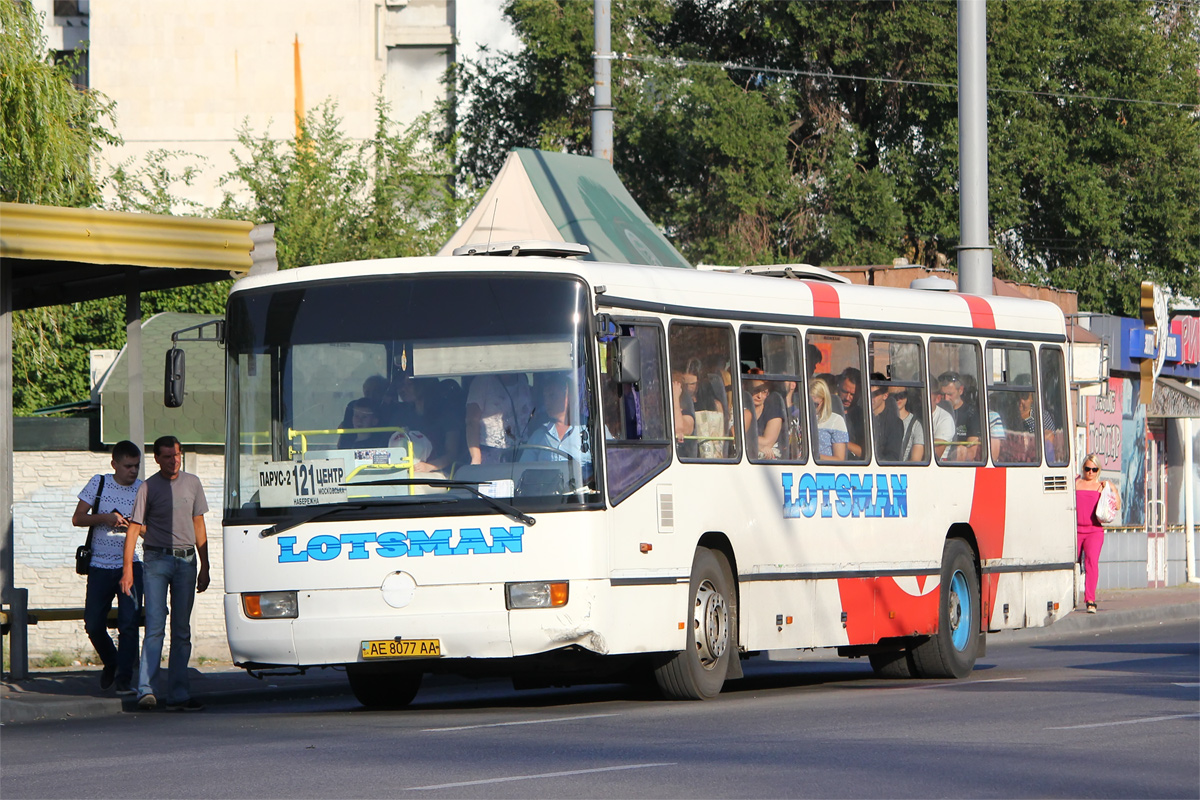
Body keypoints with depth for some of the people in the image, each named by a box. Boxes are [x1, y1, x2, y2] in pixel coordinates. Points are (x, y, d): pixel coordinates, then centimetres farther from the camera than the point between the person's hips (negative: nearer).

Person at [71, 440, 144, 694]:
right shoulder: (99, 484, 2)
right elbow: (77, 518, 0)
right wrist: (105, 518, -15)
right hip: (100, 566, 1)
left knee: (129, 623, -12)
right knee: (93, 625, 2)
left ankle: (124, 678, -5)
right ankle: (111, 662, 30)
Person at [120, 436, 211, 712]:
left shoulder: (192, 483, 11)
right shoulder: (148, 488, -1)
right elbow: (134, 529, -3)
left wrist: (205, 567, 13)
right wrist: (128, 569, -11)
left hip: (186, 561, 4)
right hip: (156, 560, -4)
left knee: (181, 629, 3)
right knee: (155, 625, -11)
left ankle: (178, 694, 5)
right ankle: (146, 689, -15)